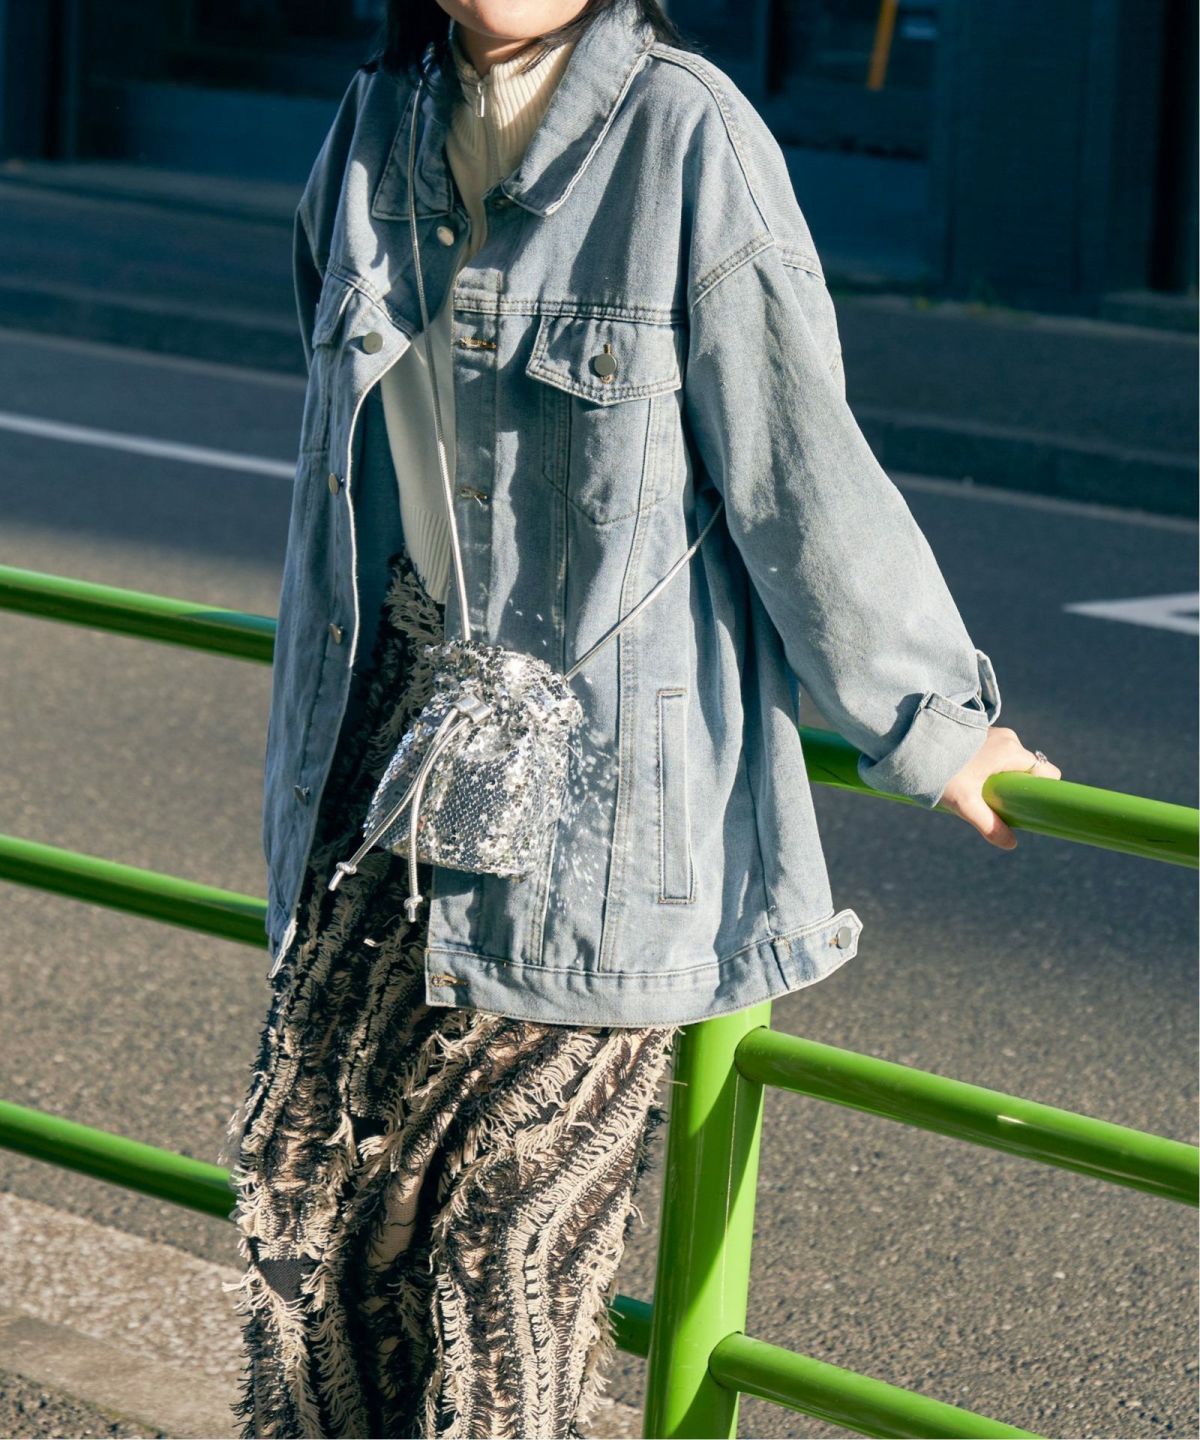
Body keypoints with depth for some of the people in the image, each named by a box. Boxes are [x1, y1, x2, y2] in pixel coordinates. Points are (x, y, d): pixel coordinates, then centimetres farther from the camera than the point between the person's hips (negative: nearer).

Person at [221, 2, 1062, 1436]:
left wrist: (925, 717, -6)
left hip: (607, 772, -6)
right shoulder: (379, 130, 5)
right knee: (311, 1178, 7)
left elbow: (797, 468, -10)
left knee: (518, 1226, 1)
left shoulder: (686, 137, -15)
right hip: (397, 720, 6)